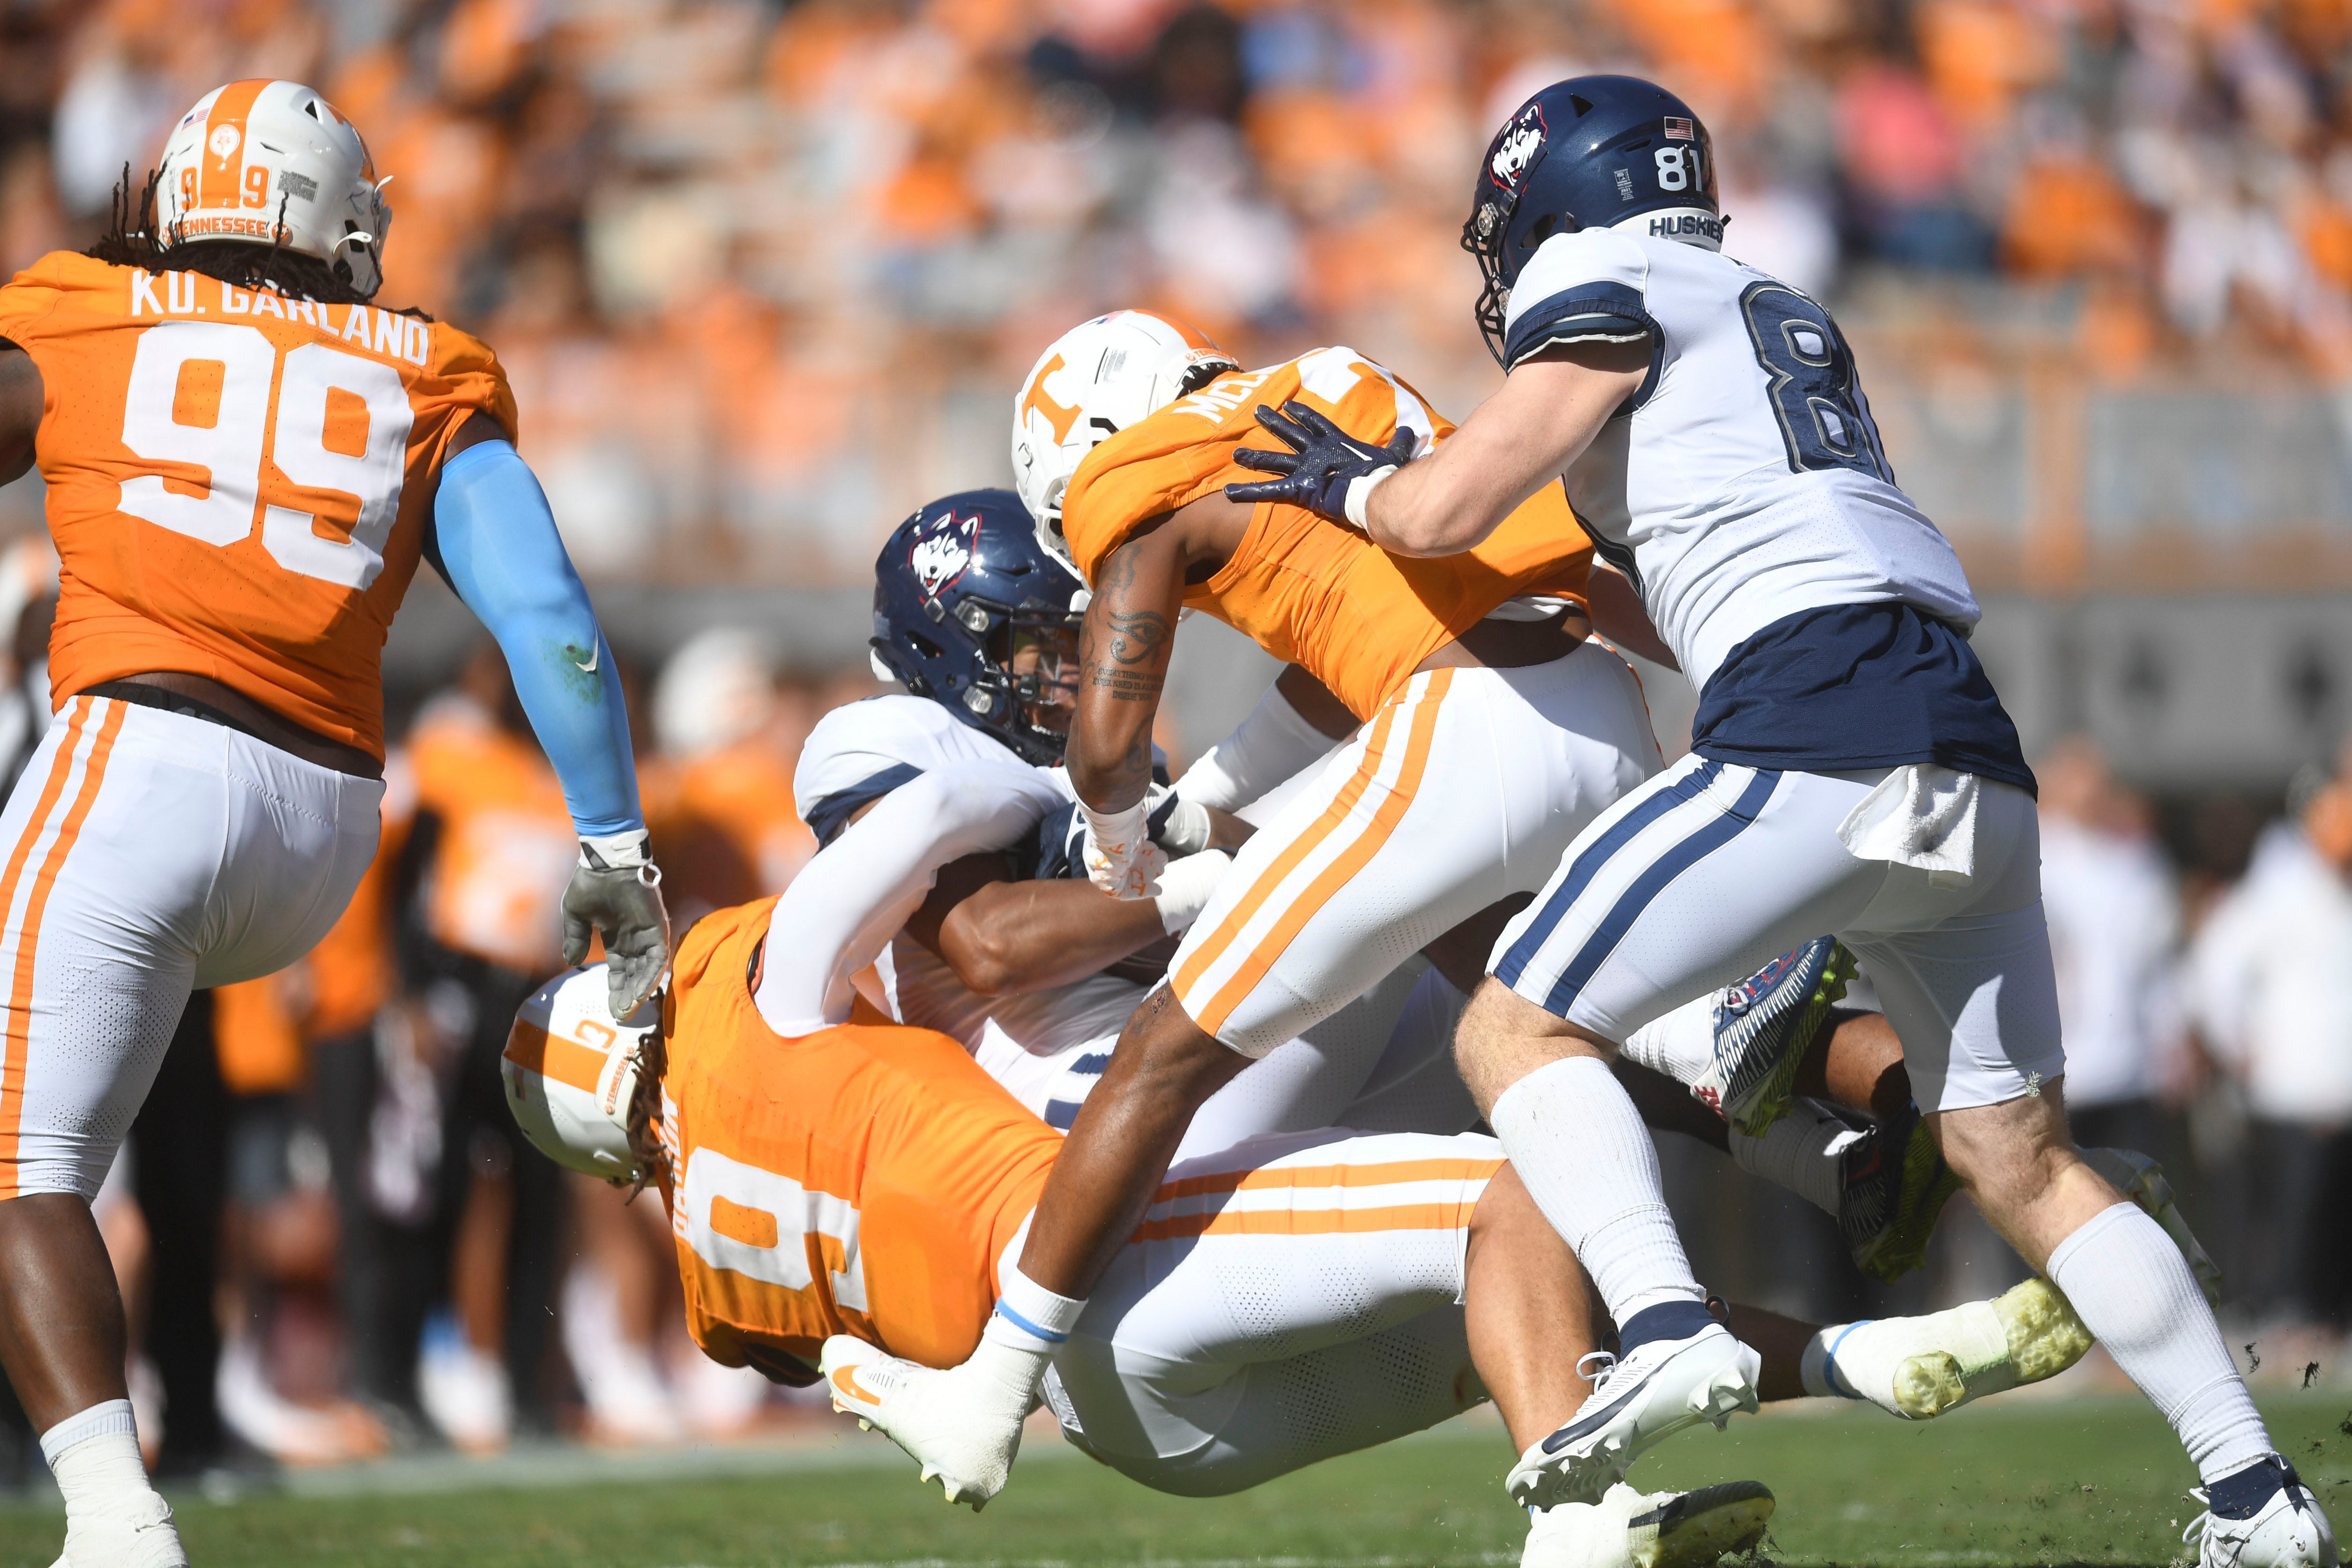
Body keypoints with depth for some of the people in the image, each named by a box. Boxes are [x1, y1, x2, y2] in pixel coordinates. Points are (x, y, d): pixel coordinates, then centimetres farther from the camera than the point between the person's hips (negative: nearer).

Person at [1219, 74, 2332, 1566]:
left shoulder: (1608, 297, 6)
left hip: (1816, 739, -8)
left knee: (1521, 1025, 0)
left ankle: (1668, 1324, -22)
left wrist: (1354, 485, 20)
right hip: (1973, 745, 8)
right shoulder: (1789, 322, 30)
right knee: (2022, 1156, 14)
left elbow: (1443, 514, 0)